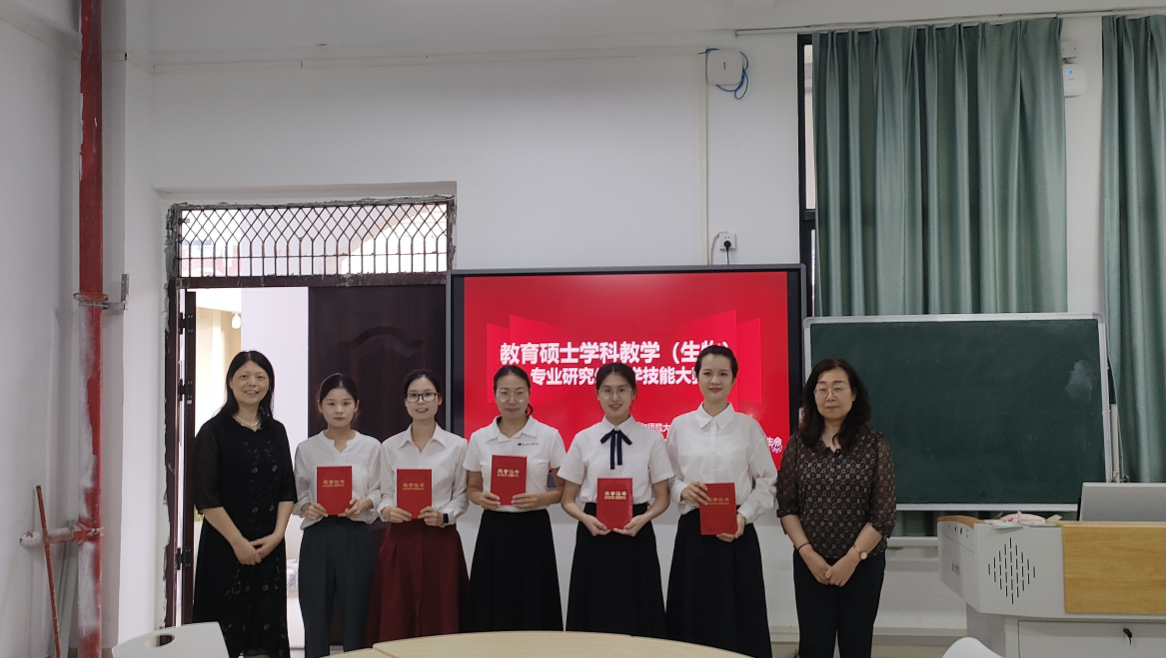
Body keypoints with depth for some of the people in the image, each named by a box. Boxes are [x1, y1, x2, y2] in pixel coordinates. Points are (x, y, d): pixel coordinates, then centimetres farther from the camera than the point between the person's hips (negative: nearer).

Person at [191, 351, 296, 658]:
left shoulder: (276, 432, 9)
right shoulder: (213, 431, -5)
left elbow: (287, 489, 9)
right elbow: (205, 496, -10)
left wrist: (277, 534, -5)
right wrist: (238, 541, -13)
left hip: (269, 547, 4)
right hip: (225, 546, -4)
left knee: (266, 627, 7)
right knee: (226, 627, -2)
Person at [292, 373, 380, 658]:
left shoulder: (371, 447, 4)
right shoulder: (306, 449, 6)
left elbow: (379, 491, 4)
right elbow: (297, 495, 7)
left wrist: (364, 503, -15)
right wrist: (306, 507, -13)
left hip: (355, 536, 0)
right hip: (317, 537, 1)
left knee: (356, 613, 2)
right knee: (316, 616, 4)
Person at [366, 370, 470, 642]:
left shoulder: (457, 445, 0)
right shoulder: (389, 446, 6)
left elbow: (461, 497, 4)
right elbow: (385, 494, 10)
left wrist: (444, 516, -14)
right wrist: (387, 510, -11)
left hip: (441, 541, -1)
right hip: (400, 540, 2)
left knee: (439, 621, 1)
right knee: (395, 623, 2)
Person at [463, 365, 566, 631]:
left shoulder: (549, 436, -2)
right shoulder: (479, 438, 4)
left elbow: (565, 489, 4)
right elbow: (472, 488, 13)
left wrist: (543, 498, -15)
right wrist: (480, 498, -9)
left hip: (533, 531, -2)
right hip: (493, 531, 2)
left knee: (533, 614, 1)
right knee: (492, 615, 4)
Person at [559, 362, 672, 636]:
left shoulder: (651, 438, 0)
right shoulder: (583, 439, 2)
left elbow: (662, 498, 4)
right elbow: (568, 499, 6)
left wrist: (643, 519, -15)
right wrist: (586, 518, -14)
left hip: (636, 536, -1)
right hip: (594, 536, 1)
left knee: (636, 623, 3)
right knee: (596, 621, 5)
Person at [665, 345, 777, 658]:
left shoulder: (749, 427, 1)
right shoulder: (680, 426, 4)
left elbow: (767, 482, 1)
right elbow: (667, 479, 9)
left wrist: (744, 515, -12)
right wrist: (683, 489, -12)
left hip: (736, 533, -1)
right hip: (693, 531, 1)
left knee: (738, 621, 2)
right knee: (695, 621, 5)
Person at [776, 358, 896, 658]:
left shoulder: (874, 445, -3)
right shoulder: (798, 445, 0)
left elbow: (884, 513, -5)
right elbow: (786, 507, 0)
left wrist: (852, 558, -11)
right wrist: (808, 554, -10)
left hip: (863, 564, -1)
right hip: (810, 564, 1)